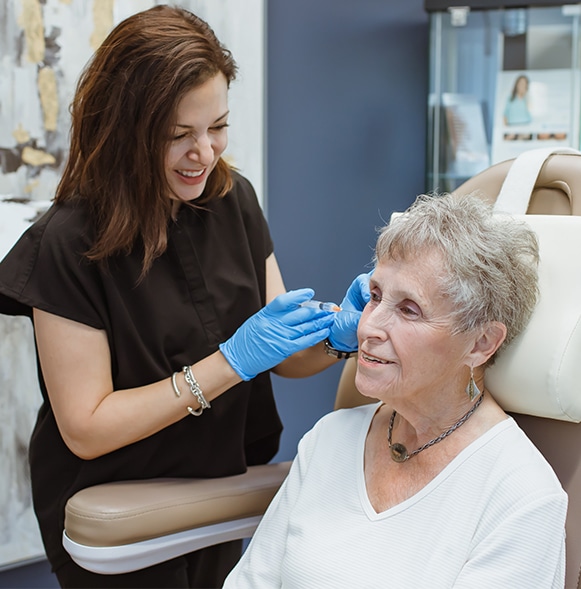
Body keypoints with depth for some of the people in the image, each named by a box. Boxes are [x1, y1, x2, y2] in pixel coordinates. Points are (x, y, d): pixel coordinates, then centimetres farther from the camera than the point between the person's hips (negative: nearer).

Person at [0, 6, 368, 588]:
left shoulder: (232, 201, -5)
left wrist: (339, 333, -21)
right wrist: (230, 363, -28)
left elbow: (285, 358, 1)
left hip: (224, 492, 5)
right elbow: (85, 429, -22)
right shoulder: (68, 244, -23)